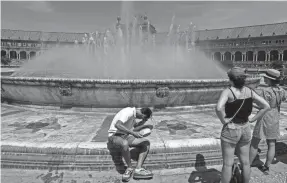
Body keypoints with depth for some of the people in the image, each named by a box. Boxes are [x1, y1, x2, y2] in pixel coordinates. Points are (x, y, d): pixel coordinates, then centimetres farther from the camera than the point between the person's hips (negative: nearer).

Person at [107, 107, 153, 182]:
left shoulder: (133, 114, 9)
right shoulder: (128, 112, -19)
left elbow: (135, 125, 30)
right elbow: (117, 125, -33)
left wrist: (144, 121, 12)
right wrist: (133, 133, -30)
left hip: (125, 136, 9)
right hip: (115, 136, -9)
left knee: (146, 142, -6)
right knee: (125, 143, -42)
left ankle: (138, 169, -13)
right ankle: (130, 168, -18)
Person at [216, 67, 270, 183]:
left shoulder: (228, 92, -20)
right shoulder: (250, 92, -2)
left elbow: (219, 108, -36)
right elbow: (266, 106, 2)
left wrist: (223, 120, -19)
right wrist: (252, 119, 3)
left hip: (230, 130, -5)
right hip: (245, 129, 6)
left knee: (227, 164, 8)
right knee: (245, 162, 20)